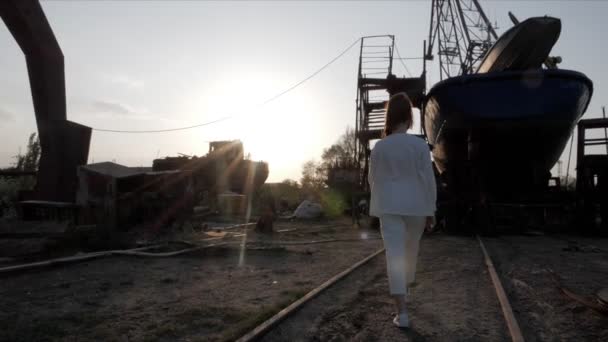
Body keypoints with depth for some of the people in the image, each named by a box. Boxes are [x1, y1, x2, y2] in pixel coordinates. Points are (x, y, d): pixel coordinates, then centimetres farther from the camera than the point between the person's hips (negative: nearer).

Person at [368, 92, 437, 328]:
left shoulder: (379, 147, -3)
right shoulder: (420, 144, -7)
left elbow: (373, 179, 6)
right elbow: (428, 179, -5)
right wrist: (431, 210, 3)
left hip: (389, 207, -1)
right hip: (415, 206, 1)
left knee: (394, 254, -4)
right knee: (410, 251, 21)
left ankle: (402, 313, -8)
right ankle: (406, 288, 44)